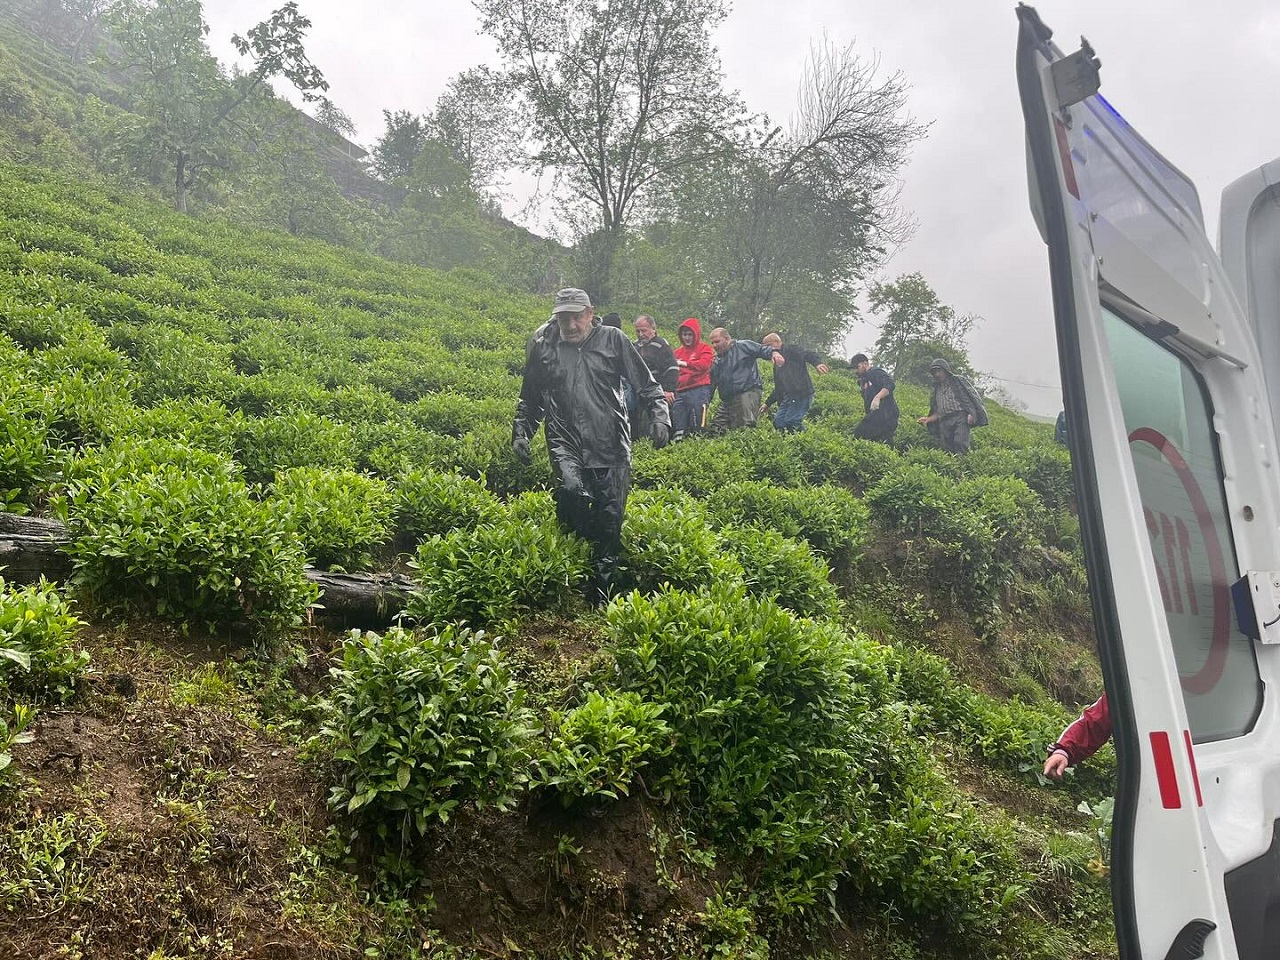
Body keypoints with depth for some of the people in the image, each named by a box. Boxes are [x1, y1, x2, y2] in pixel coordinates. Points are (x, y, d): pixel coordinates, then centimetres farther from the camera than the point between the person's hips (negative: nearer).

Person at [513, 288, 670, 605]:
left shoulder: (613, 339, 4)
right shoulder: (543, 345, 7)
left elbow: (647, 385, 8)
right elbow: (529, 398, 20)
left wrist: (659, 417, -6)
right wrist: (520, 433, 12)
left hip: (611, 446, 0)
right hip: (566, 444, 0)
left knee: (610, 518, 0)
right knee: (572, 491, -28)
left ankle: (601, 595, 14)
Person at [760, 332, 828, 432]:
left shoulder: (791, 349, 4)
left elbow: (808, 354, -14)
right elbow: (778, 388, 33)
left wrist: (817, 363, -36)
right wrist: (767, 404, 30)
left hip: (801, 394, -9)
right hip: (788, 397, 9)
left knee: (791, 422, -19)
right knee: (778, 422, 0)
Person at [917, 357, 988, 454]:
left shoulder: (959, 381, 13)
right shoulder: (936, 390, 27)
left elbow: (972, 396, 2)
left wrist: (971, 414, -13)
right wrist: (928, 419, 8)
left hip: (960, 417, -5)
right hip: (944, 422, 5)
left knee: (960, 443, -23)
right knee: (947, 449, -7)